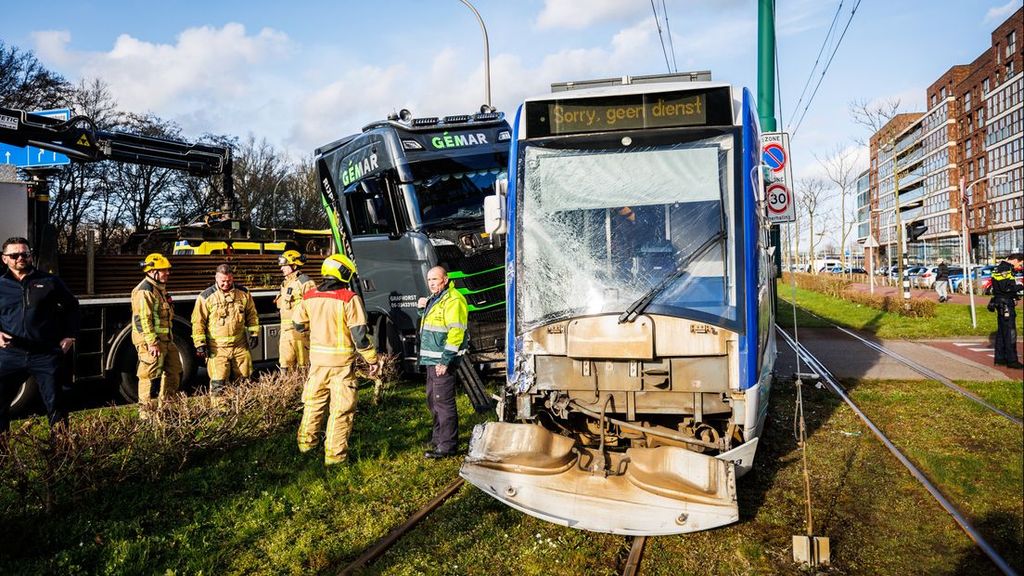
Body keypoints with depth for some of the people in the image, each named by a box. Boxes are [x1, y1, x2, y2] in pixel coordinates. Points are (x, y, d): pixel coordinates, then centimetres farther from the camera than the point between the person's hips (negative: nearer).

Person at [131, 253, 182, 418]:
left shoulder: (160, 288, 17)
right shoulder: (144, 291, -15)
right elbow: (142, 319, -22)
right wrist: (152, 342, -25)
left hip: (165, 340, 10)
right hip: (150, 342, -10)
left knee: (174, 372, 15)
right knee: (150, 376, -4)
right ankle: (145, 411, 6)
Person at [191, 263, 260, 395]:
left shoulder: (243, 293, 5)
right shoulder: (206, 296, -5)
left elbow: (252, 315, 15)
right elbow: (198, 322, -3)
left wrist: (254, 334, 9)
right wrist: (200, 343, -8)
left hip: (240, 346, 3)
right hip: (217, 348, -3)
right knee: (219, 382, -7)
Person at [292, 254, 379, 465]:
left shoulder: (309, 297, 3)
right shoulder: (349, 299, -15)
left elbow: (298, 325, 15)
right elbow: (359, 334, -16)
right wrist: (372, 360, -8)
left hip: (317, 359, 5)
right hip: (342, 361, -5)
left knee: (313, 402, 21)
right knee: (340, 409, 4)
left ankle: (306, 442, 34)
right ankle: (334, 454, 8)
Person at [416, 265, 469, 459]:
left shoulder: (453, 300, -16)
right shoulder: (434, 299, 17)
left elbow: (456, 332, -22)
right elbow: (428, 323, 33)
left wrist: (445, 360, -25)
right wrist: (422, 308, 11)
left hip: (442, 360, -11)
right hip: (432, 359, 11)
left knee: (444, 402, -7)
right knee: (433, 400, 20)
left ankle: (447, 446, -2)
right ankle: (438, 436, 34)